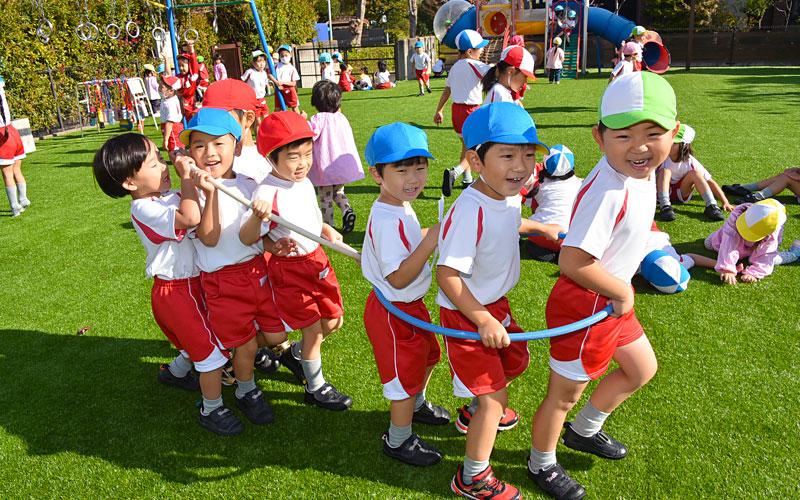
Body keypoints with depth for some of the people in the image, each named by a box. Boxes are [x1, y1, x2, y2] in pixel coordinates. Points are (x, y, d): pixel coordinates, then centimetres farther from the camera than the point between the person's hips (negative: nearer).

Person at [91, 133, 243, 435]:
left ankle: (175, 372, 52)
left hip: (193, 282, 9)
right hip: (176, 291, -9)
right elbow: (191, 217, -39)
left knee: (200, 340, 26)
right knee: (211, 350, -1)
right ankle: (211, 410, 18)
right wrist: (186, 176, -28)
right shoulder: (145, 209, -23)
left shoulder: (169, 197, 5)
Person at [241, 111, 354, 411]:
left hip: (317, 259, 8)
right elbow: (247, 239, -24)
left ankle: (295, 354, 42)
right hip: (289, 267, -7)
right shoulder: (267, 194, -23)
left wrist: (327, 230, 3)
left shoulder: (304, 182, 1)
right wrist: (257, 217, -43)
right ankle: (315, 388, 25)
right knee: (313, 330, 2)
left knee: (333, 321, 16)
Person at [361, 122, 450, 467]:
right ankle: (398, 440, 32)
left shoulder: (400, 207, 1)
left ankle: (416, 405, 56)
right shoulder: (388, 220, -31)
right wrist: (430, 243, -37)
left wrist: (430, 234, 8)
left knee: (427, 355, 29)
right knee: (405, 374, 8)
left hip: (410, 305, 10)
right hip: (394, 311, -10)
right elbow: (398, 277, -32)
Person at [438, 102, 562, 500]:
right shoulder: (470, 210, -32)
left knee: (514, 362, 29)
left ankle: (473, 413, 58)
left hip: (494, 303, 9)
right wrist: (484, 320, -28)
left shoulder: (509, 195, -4)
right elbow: (447, 274, -30)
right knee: (494, 396, -1)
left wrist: (542, 227, 30)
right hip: (465, 312, -9)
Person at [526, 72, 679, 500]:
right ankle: (541, 465, 37)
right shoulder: (608, 191, -32)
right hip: (584, 306, -9)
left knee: (642, 368, 27)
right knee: (564, 394, 10)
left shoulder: (643, 172, -2)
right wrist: (622, 292, -20)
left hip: (613, 299, 10)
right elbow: (573, 261, -37)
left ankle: (584, 431, 48)